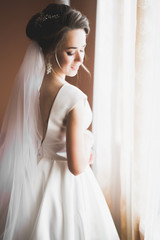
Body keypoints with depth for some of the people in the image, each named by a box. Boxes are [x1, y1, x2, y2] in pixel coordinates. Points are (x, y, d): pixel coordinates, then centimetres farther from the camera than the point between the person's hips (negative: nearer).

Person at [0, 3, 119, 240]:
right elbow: (77, 167, -24)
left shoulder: (27, 85, -7)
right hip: (65, 186, -6)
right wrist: (87, 140, -7)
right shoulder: (74, 99, -28)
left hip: (28, 180, 6)